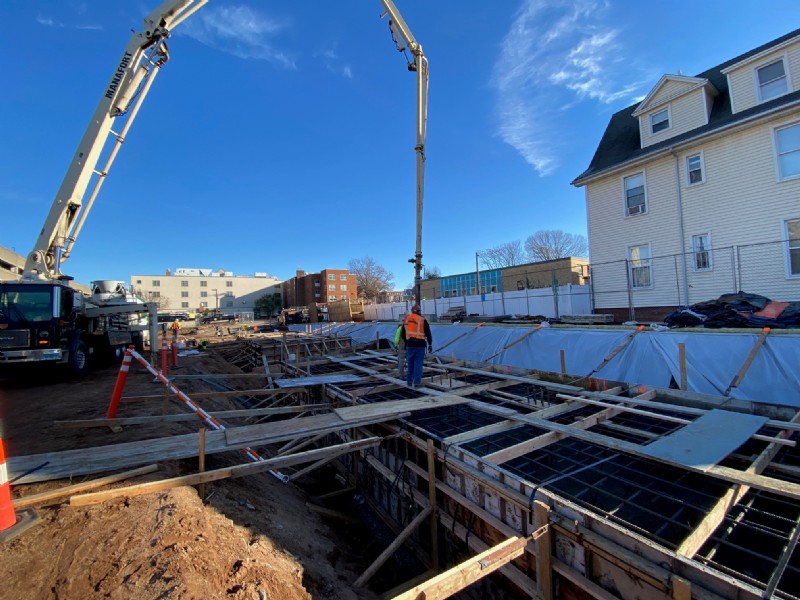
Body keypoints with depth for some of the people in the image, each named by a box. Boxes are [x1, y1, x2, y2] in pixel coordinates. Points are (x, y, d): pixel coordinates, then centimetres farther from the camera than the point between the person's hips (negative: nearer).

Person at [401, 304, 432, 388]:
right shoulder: (422, 320, -3)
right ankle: (417, 382, 4)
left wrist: (406, 343, 28)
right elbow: (428, 333, -2)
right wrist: (430, 344, 6)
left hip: (410, 344, 3)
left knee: (410, 363, 12)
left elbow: (403, 334, 16)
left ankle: (409, 381, 20)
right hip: (420, 344, -3)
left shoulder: (406, 319, 9)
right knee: (418, 363, 1)